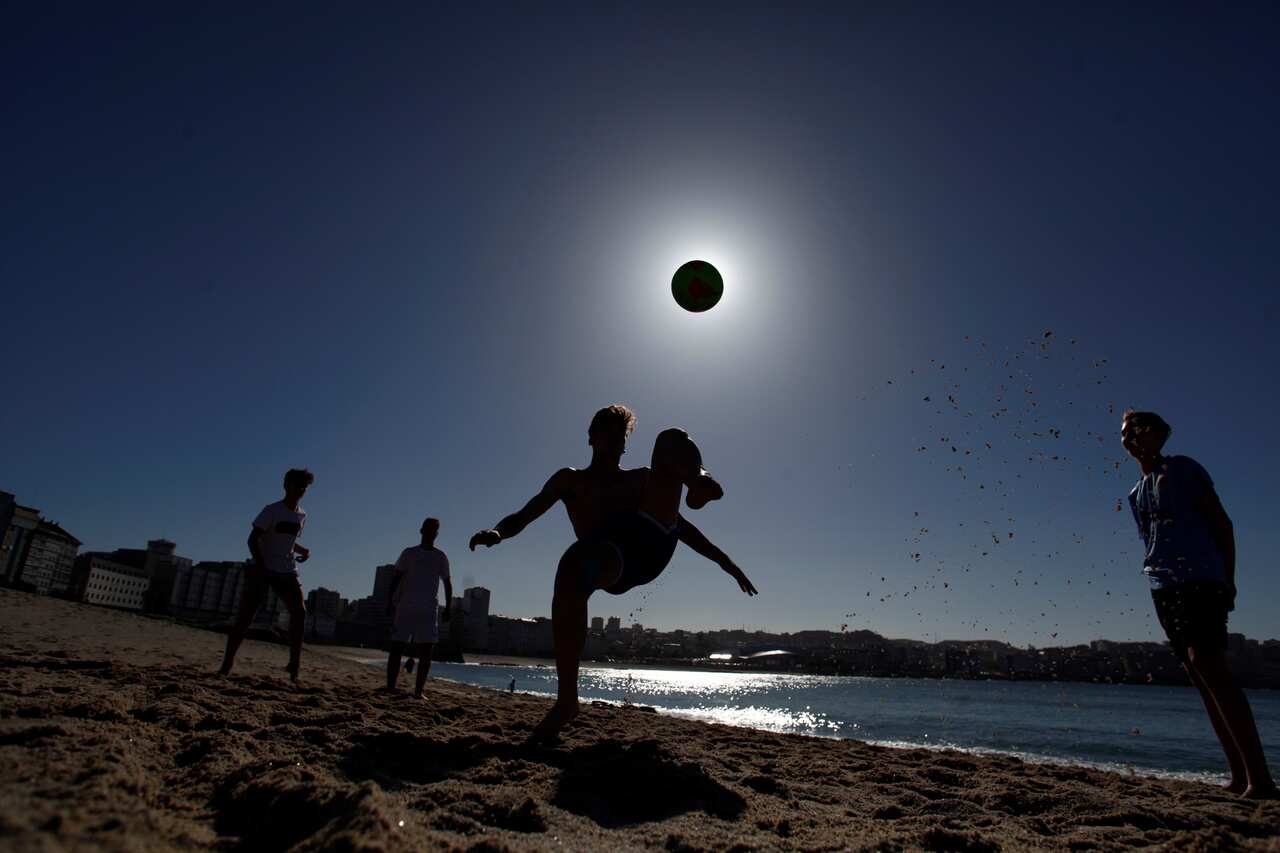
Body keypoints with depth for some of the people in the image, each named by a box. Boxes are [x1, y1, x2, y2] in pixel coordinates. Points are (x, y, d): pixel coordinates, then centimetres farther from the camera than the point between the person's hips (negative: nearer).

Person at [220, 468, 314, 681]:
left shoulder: (302, 516, 12)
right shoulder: (272, 511, -6)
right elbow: (253, 539, -10)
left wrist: (303, 550, 3)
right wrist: (260, 565, -22)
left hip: (287, 572, 5)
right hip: (262, 569, -4)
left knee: (300, 612, -11)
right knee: (246, 614, -4)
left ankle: (294, 664, -7)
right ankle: (227, 662, 7)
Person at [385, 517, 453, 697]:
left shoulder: (440, 557, 10)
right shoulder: (409, 553, 6)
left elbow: (447, 583, 12)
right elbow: (396, 578, 3)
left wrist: (448, 608, 3)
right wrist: (390, 601, -8)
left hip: (428, 610, 2)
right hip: (405, 607, -1)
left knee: (426, 651, -3)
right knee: (397, 647, -2)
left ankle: (418, 691, 1)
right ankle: (390, 687, 4)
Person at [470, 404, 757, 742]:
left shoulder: (642, 478, 33)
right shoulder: (571, 479, 28)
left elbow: (682, 527, 31)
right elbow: (522, 517, 17)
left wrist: (726, 562, 24)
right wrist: (497, 531, -7)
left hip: (651, 547, 2)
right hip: (609, 557, -1)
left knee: (672, 441, 0)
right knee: (571, 567, -40)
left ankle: (700, 481, -36)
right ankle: (567, 699, -28)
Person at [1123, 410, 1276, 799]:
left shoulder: (1183, 469, 3)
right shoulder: (1136, 493, 21)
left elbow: (1222, 524, -1)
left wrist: (1228, 581, -8)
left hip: (1199, 579, -7)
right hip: (1163, 589, 7)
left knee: (1207, 665, -19)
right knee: (1198, 676, 3)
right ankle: (1239, 776, 6)